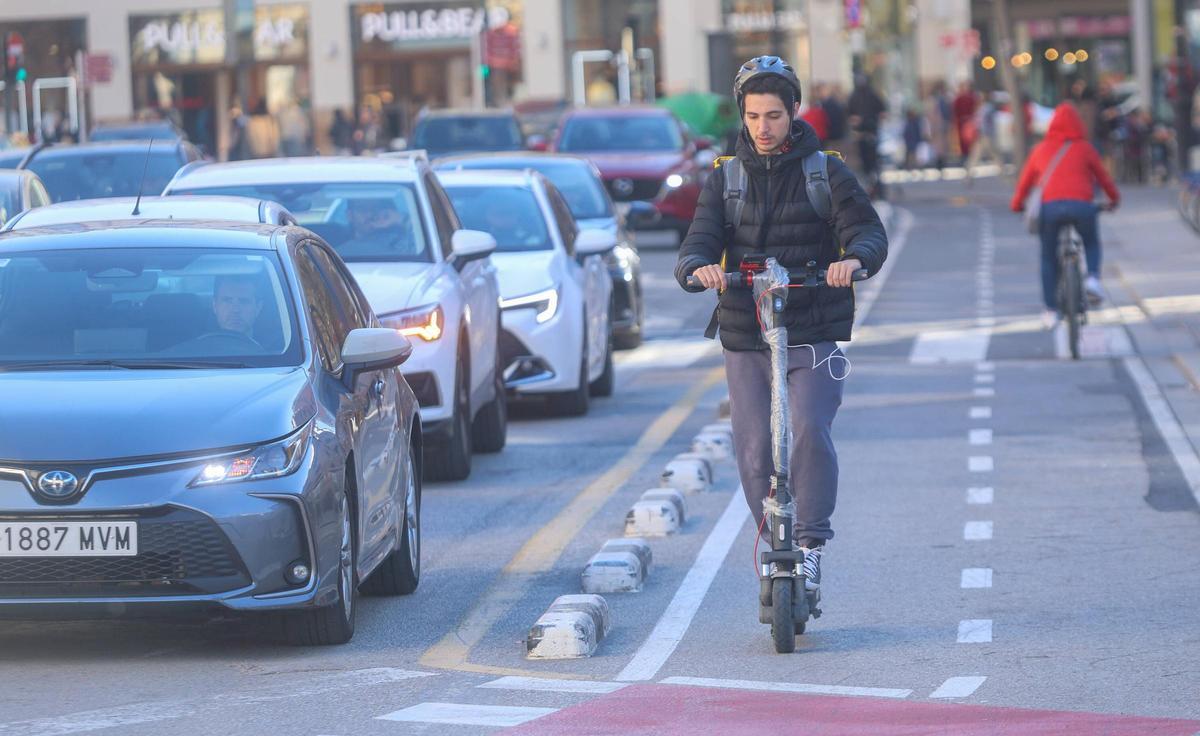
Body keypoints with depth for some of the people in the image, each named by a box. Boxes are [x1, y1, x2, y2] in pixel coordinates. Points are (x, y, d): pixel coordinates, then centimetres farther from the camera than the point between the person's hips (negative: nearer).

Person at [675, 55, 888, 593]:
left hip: (814, 332, -2)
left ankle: (810, 543, -12)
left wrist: (855, 257, -33)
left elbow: (868, 231, -8)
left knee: (809, 431, -20)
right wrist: (698, 267, -27)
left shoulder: (827, 172, 3)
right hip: (744, 335, 2)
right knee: (754, 449, -1)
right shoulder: (725, 178, 9)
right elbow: (700, 240, -2)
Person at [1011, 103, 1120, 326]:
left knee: (1048, 257, 16)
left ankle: (1051, 311, 13)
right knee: (1091, 243, 26)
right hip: (1081, 205, -1)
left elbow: (1025, 180, 26)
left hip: (1049, 206, 1)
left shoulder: (1041, 149, 18)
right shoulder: (1084, 148, 15)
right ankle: (1093, 278, -2)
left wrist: (1017, 204, 43)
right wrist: (1114, 197, 42)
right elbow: (1102, 175, 24)